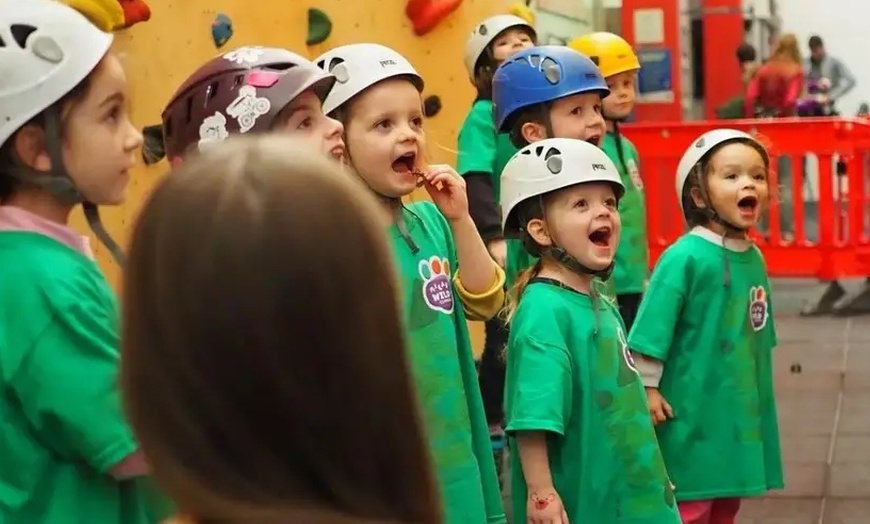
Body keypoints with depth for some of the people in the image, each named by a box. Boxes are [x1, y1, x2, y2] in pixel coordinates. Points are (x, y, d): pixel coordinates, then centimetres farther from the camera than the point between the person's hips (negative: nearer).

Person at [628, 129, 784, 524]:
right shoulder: (685, 257, -17)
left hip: (739, 410, 7)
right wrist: (647, 388, -14)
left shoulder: (754, 258, 4)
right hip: (691, 411, -7)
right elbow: (652, 328, -15)